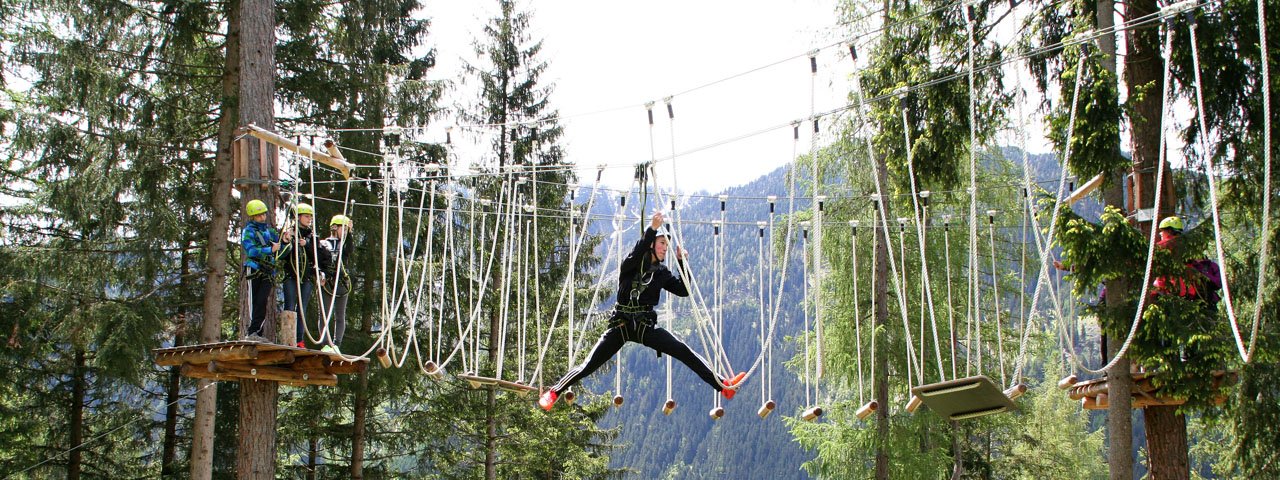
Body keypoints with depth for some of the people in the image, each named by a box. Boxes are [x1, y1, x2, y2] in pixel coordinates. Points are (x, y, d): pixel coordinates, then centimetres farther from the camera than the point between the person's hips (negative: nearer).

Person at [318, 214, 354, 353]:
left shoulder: (344, 245, 16)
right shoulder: (323, 244, 10)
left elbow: (348, 252, -8)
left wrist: (349, 234, -16)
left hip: (342, 284, 3)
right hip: (326, 284, -3)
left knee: (340, 316, -1)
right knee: (325, 314, -5)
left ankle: (336, 345, -2)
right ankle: (326, 344, -7)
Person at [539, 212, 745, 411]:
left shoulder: (661, 273, 10)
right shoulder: (631, 265, -4)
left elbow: (683, 290, 6)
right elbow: (639, 251, -26)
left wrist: (681, 263, -2)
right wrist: (652, 229, -39)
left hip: (646, 326, 3)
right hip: (621, 324, -3)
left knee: (684, 352, -12)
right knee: (589, 365, -5)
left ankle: (723, 385, -15)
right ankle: (554, 392, 10)